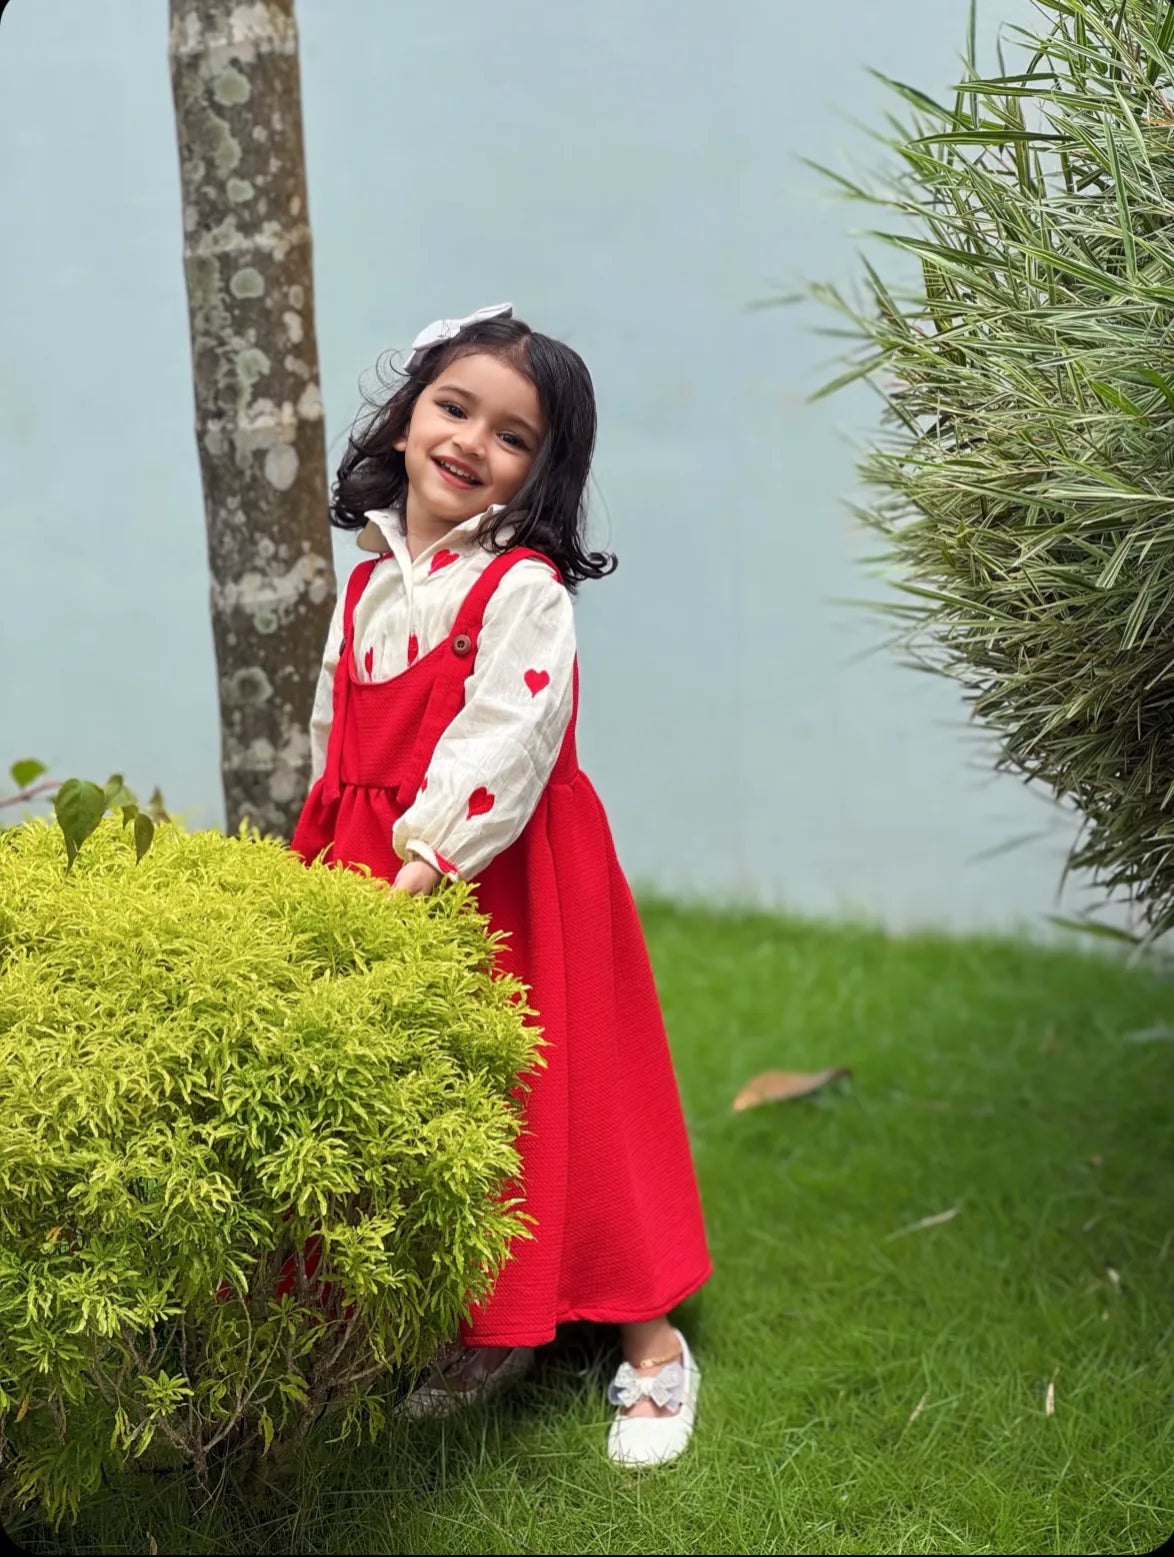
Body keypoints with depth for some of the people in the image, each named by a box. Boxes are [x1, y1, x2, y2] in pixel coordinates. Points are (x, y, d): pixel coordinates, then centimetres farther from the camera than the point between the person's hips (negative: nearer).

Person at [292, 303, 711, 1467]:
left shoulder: (521, 587, -11)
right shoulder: (370, 583, 11)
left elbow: (505, 740, -22)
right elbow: (334, 743, 16)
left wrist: (428, 860, -28)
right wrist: (336, 878, 14)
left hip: (500, 880, -6)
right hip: (377, 882, 7)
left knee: (549, 1106, 0)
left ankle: (650, 1344, 16)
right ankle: (488, 1329, 30)